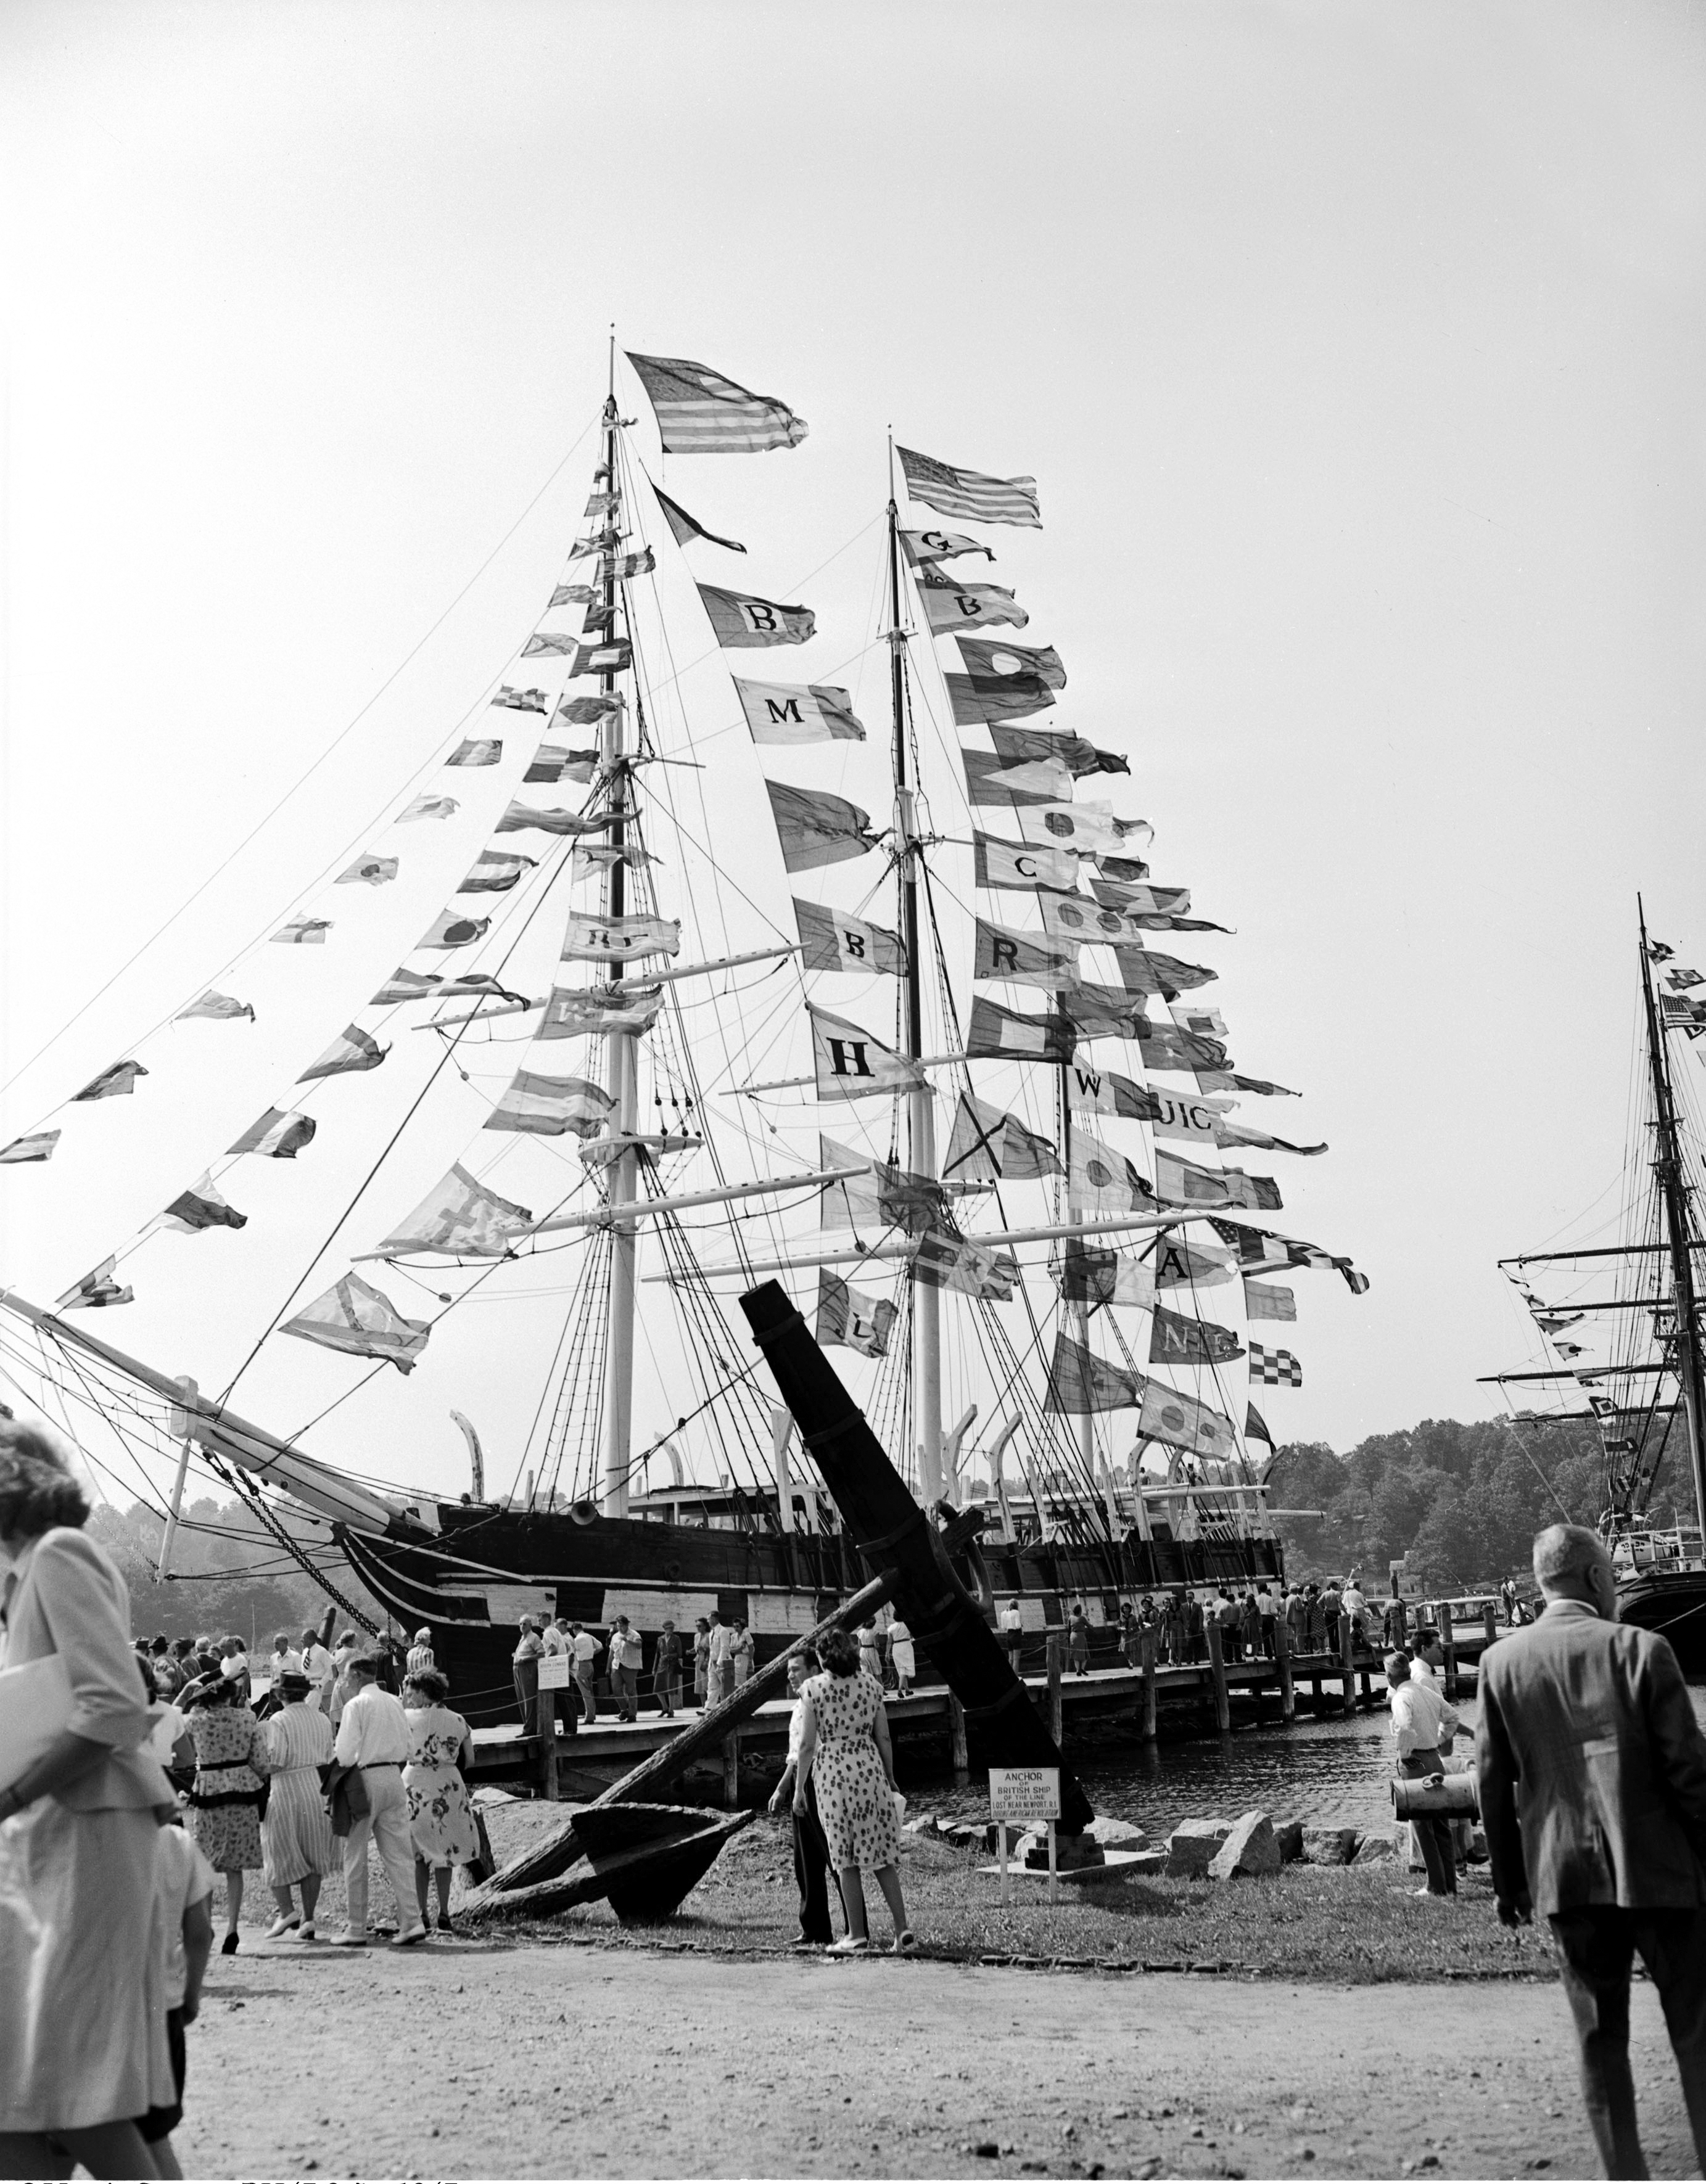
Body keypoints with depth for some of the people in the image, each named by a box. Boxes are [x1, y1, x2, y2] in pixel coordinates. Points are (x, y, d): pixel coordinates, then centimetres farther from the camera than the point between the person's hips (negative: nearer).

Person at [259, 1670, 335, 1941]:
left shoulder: (278, 1721, -11)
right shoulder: (322, 1720, 6)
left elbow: (275, 1763, -16)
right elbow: (329, 1760, 9)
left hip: (286, 1790, -5)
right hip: (316, 1789, 5)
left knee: (279, 1855, 6)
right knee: (313, 1857, 10)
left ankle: (286, 1910, -8)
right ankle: (308, 1919, 9)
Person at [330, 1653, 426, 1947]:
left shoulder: (356, 1705, -9)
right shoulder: (394, 1703, 9)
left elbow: (345, 1754, -14)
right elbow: (409, 1746, 11)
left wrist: (334, 1751, 6)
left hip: (366, 1778, -5)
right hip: (394, 1778, 5)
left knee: (355, 1856, 5)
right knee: (399, 1853, 6)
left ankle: (355, 1928, 10)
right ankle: (411, 1921, -1)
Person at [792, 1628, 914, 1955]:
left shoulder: (813, 1688, -4)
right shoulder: (871, 1686, 6)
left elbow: (807, 1744, -6)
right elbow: (883, 1738, 8)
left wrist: (799, 1789, 1)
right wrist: (890, 1778, 20)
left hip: (832, 1772, -3)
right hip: (870, 1767, 3)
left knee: (847, 1859, 6)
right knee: (883, 1856, 8)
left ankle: (857, 1936, 9)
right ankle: (903, 1930, 2)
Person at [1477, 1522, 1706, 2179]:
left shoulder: (1500, 1662, 0)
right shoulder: (1640, 1649, -9)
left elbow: (1493, 1782, 4)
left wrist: (1508, 1879, 12)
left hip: (1566, 1877, 2)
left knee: (1601, 2038, 9)